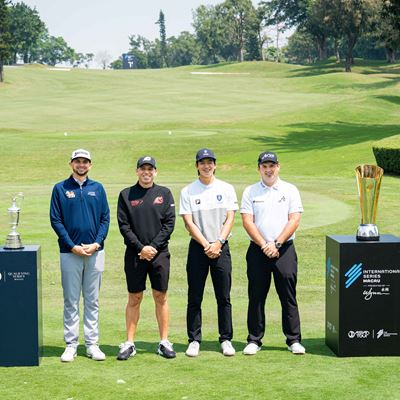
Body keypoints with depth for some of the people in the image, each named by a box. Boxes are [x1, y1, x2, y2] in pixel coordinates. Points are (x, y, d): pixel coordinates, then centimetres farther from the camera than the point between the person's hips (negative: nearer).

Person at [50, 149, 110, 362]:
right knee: (71, 301, 2)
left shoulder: (98, 188, 9)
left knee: (92, 301, 7)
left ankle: (92, 343, 12)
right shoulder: (60, 189, 3)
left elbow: (105, 218, 6)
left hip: (95, 252, 2)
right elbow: (55, 220, -2)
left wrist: (97, 243, -9)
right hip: (70, 252, -2)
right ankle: (71, 344, 8)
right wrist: (73, 246, -10)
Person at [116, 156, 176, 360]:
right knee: (134, 299, 4)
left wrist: (153, 247, -10)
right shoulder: (126, 195, 4)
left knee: (161, 297, 5)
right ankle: (129, 343, 10)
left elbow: (169, 223, 0)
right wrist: (140, 247, -11)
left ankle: (164, 342, 12)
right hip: (134, 254, 0)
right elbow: (124, 226, -1)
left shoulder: (164, 193, 6)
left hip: (160, 253, 1)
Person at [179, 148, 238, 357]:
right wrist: (206, 245, -11)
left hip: (221, 247, 1)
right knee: (194, 298, 2)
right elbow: (189, 223, -3)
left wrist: (218, 243, -11)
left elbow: (229, 219, 2)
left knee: (224, 298, 2)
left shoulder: (226, 189, 7)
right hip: (198, 247, -1)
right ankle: (194, 340, 9)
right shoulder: (188, 191, 3)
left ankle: (226, 340, 10)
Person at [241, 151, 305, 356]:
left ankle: (294, 340, 8)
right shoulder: (250, 191, 7)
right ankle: (254, 340, 12)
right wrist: (264, 245, -12)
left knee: (288, 296, 1)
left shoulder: (290, 190, 6)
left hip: (285, 249, -1)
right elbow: (247, 221, -1)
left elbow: (294, 220, -2)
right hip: (257, 250, 1)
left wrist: (276, 243, -12)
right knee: (256, 296, 4)